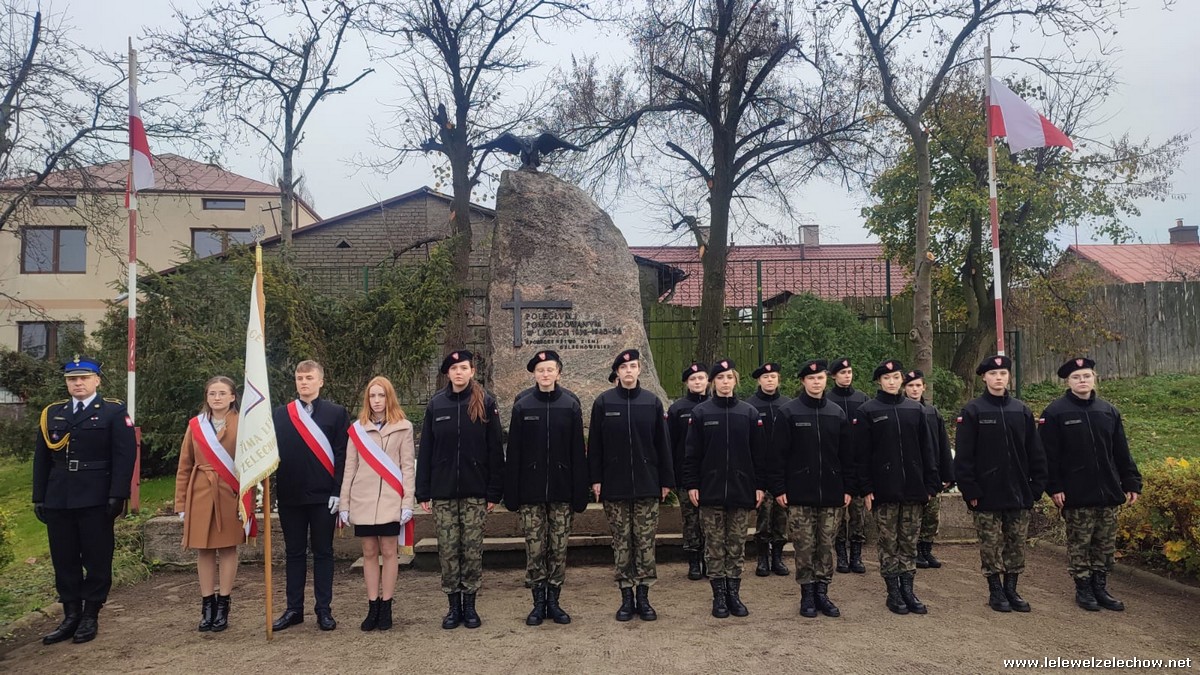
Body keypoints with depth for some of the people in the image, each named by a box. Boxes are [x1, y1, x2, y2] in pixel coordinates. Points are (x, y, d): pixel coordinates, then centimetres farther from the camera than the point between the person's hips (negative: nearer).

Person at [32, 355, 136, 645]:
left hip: (96, 500, -4)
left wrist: (117, 495, -14)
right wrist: (39, 497, 9)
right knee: (64, 561, 10)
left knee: (97, 560, 3)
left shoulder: (114, 411, -1)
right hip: (58, 500, 5)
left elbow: (125, 455, -7)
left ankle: (90, 617, 14)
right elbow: (42, 458, 14)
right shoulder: (52, 413, 13)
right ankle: (71, 616, 20)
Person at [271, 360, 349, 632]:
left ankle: (324, 610, 13)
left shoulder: (336, 413, 1)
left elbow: (342, 455, -3)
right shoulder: (279, 414, 9)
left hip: (323, 496, -2)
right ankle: (294, 609, 20)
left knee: (322, 552, 6)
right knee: (294, 553, 11)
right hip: (290, 495, 2)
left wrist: (338, 491, -9)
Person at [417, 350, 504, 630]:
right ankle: (454, 606, 17)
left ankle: (470, 606, 17)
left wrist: (494, 491, -6)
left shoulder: (485, 403, -1)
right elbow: (425, 450, 6)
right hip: (443, 491, 2)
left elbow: (495, 449, -2)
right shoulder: (436, 404, 5)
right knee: (447, 550, 5)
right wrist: (423, 492, 1)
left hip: (475, 491, -1)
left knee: (473, 549, 5)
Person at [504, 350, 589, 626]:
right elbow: (514, 452, 2)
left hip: (561, 490, 0)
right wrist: (512, 493, -2)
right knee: (535, 548, 5)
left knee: (559, 548, 7)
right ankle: (539, 602, 17)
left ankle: (553, 600, 20)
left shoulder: (571, 405, 1)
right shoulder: (522, 406, 2)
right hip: (531, 491, 0)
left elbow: (578, 451, 0)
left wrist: (580, 493, -4)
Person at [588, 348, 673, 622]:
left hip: (647, 485, 1)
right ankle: (626, 598, 16)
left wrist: (666, 480, 3)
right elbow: (595, 444, 2)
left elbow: (662, 443, 6)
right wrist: (595, 479, -3)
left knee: (646, 543, 4)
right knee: (621, 543, 6)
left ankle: (643, 597, 16)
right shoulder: (603, 402, 0)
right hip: (615, 486, -1)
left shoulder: (652, 402, 4)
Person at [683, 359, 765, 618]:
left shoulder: (750, 413, 3)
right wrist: (691, 484, -5)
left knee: (737, 545, 8)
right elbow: (692, 453, 0)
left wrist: (759, 485, 2)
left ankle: (734, 593, 19)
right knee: (715, 546, 5)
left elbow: (759, 452, 5)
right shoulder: (700, 413, 0)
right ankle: (719, 595, 15)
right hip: (711, 490, -1)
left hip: (741, 490, 1)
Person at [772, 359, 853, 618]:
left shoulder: (837, 413, 8)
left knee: (826, 546, 9)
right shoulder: (788, 413, -3)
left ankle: (822, 592, 20)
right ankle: (807, 594, 15)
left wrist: (848, 488, 6)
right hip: (800, 494, -3)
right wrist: (778, 488, -9)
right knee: (804, 547, 3)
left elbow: (847, 454, 11)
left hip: (831, 494, 3)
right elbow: (778, 454, -4)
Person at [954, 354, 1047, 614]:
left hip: (1019, 493, 4)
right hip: (987, 494, -4)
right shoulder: (972, 411, -5)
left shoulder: (1021, 410, 7)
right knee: (991, 546, 5)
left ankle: (1011, 589, 23)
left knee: (1017, 545, 10)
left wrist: (1036, 486, 4)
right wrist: (970, 490, -12)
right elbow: (963, 455, -7)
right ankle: (995, 591, 17)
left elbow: (1035, 452, 10)